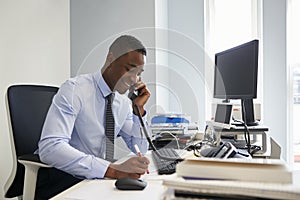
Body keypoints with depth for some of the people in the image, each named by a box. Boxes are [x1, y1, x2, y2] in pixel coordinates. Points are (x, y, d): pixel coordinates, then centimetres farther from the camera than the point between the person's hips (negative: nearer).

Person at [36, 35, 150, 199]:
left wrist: (139, 109, -6)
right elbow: (49, 148, -32)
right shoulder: (74, 89, -18)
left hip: (96, 177, 7)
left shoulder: (124, 102, 2)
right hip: (60, 178, -6)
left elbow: (140, 149, 9)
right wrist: (113, 170, -40)